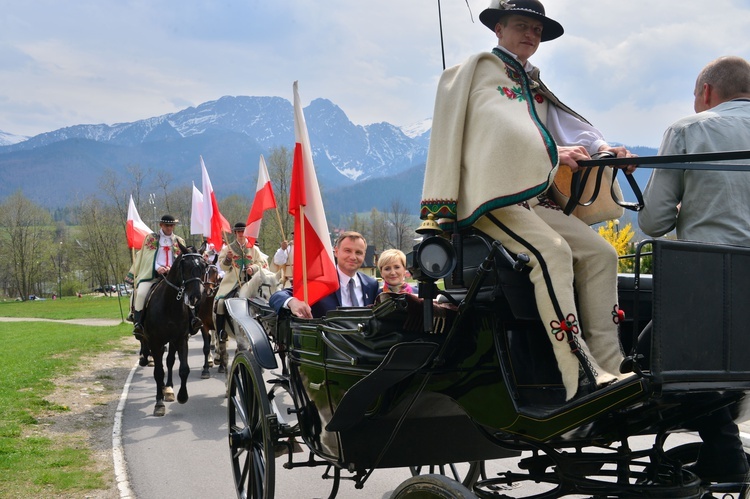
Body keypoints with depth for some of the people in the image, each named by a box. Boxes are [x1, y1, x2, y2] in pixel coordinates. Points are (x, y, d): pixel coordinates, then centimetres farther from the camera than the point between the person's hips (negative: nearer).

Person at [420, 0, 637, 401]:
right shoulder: (478, 71, 4)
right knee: (552, 251, -29)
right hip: (491, 197, -8)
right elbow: (500, 125, -11)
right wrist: (552, 153, -19)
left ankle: (609, 369, -9)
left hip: (535, 199, 8)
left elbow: (565, 123, 11)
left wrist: (603, 149, -9)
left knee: (600, 253, -6)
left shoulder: (534, 85, 25)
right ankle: (577, 380, -31)